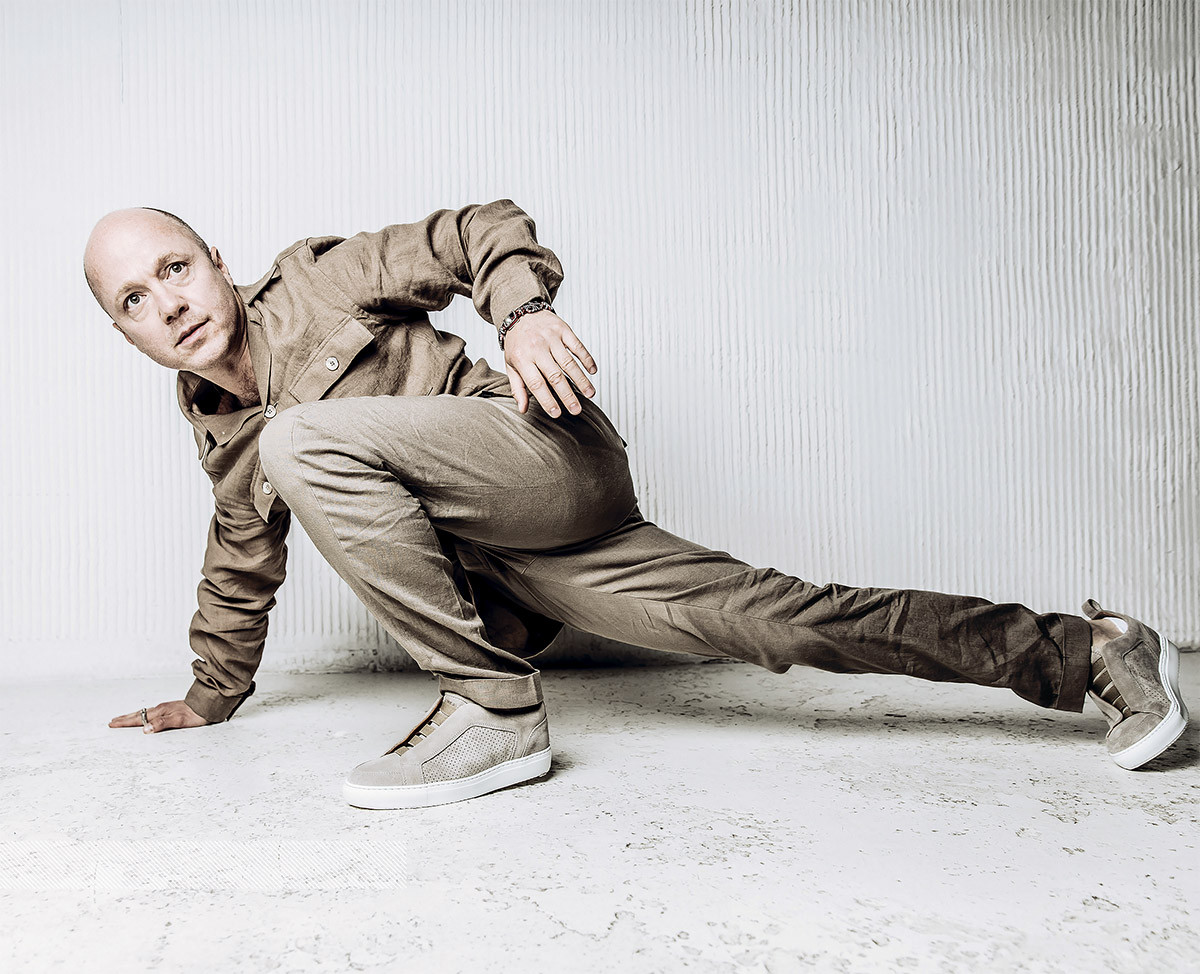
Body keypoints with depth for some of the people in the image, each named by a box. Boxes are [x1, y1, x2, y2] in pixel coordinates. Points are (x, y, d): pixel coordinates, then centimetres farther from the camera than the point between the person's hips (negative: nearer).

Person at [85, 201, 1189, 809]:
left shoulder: (318, 278, 1)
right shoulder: (220, 440, 20)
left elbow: (479, 229, 1)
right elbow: (243, 569, 33)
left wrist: (523, 305, -19)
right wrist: (210, 695, 39)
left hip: (551, 463, -6)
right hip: (507, 561, 7)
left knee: (307, 445, -24)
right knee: (760, 618, 0)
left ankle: (492, 709, -18)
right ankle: (1075, 649, 8)